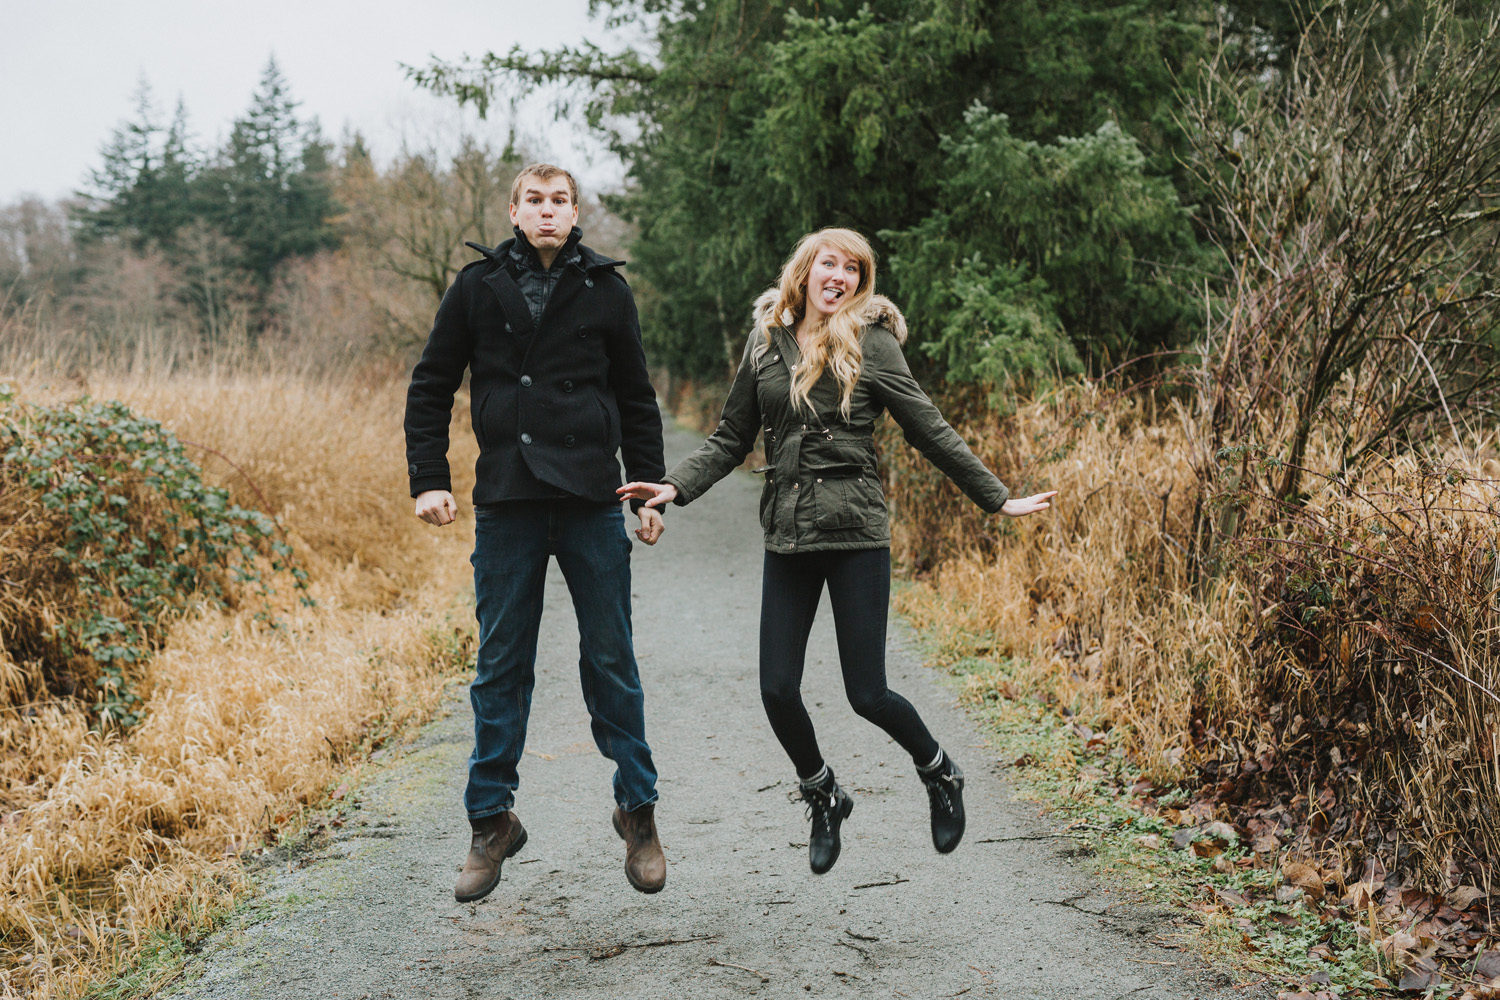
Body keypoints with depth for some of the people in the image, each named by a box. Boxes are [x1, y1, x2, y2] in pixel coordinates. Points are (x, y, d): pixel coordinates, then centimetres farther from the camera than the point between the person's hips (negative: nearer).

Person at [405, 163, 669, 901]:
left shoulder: (605, 290, 7)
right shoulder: (478, 288, 6)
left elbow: (636, 399, 13)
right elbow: (430, 387, 10)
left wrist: (650, 491, 8)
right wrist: (428, 480, 0)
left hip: (591, 502, 0)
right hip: (507, 504, 0)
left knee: (611, 661, 5)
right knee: (500, 666, 6)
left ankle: (637, 809, 19)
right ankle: (491, 820, 17)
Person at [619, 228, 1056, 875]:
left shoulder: (871, 343, -2)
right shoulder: (766, 343, 8)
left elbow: (931, 433, 2)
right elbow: (731, 439, 13)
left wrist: (997, 500, 2)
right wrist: (676, 487, -1)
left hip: (856, 534, -3)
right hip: (786, 538, 4)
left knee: (866, 693, -3)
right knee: (777, 690, 0)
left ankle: (939, 773, 28)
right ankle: (823, 798, 28)